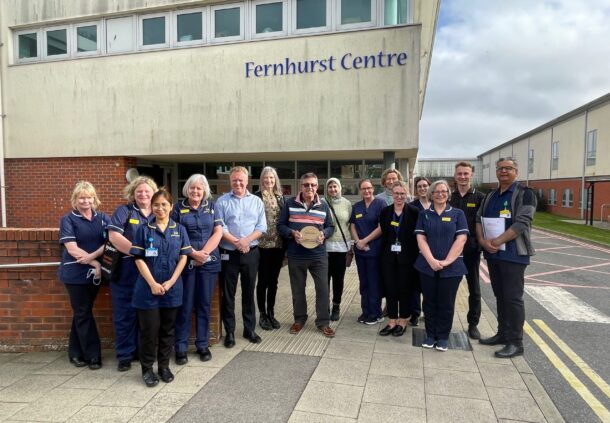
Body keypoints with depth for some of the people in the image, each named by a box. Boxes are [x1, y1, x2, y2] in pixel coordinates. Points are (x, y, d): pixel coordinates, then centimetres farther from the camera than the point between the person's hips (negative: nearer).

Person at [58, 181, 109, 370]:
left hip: (94, 272, 3)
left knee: (82, 313, 14)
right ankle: (93, 355, 11)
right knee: (83, 314, 3)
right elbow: (72, 249, -13)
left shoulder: (102, 218, 5)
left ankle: (76, 353, 26)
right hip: (75, 274, -3)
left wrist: (92, 256, -20)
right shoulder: (68, 219, -4)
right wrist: (96, 263, -18)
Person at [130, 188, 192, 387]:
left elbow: (183, 258, 1)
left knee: (168, 329, 11)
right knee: (149, 329, 3)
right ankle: (147, 368, 18)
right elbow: (139, 259, -5)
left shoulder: (179, 230, 4)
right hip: (148, 288, -2)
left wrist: (171, 281, -9)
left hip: (172, 288, 2)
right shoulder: (144, 230, -1)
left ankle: (164, 366, 25)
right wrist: (153, 284, -13)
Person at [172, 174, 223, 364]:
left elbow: (218, 232, 1)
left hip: (209, 262, 2)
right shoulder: (178, 208, 3)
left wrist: (204, 252, -11)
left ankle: (202, 345, 20)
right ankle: (181, 347, 14)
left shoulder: (212, 206, 8)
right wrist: (193, 253, -13)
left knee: (204, 304, 8)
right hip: (186, 262, -2)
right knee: (185, 305, 2)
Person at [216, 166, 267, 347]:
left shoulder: (256, 201, 7)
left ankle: (249, 329, 23)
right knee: (228, 293, 5)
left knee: (249, 292, 11)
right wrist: (236, 242, -16)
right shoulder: (222, 201, 0)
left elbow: (261, 226, 0)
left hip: (251, 252, 2)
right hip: (229, 253, -2)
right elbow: (220, 227, -7)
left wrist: (246, 240, -14)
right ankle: (229, 331, 17)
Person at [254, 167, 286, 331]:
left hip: (278, 244, 4)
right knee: (263, 281, 5)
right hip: (263, 244, -4)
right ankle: (262, 315, 18)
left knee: (273, 281, 12)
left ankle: (271, 313, 24)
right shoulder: (257, 197, -5)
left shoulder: (280, 197, 11)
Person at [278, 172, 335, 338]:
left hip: (318, 255, 1)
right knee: (298, 289, 12)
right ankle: (299, 319, 30)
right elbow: (280, 225, 2)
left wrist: (324, 234, -10)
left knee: (322, 288, 2)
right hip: (296, 255, 0)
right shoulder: (290, 203, 0)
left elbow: (330, 227, 11)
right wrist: (292, 233, -16)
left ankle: (323, 322, 16)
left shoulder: (323, 205, 5)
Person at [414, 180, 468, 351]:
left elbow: (461, 239, -5)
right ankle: (431, 334, 22)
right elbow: (420, 238, -1)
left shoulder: (457, 213, 3)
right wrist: (431, 260, -14)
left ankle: (443, 337, 20)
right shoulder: (424, 215, 7)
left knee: (446, 303, 5)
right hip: (427, 266, 1)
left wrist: (446, 261, -13)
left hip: (452, 267, -1)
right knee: (429, 302, 8)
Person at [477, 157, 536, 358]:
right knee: (500, 296, 15)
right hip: (492, 253, 6)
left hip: (513, 254, -6)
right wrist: (482, 240, -10)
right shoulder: (490, 196, 14)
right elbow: (479, 219, 8)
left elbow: (522, 223, -17)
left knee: (513, 297, -3)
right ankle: (502, 333, 27)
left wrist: (498, 241, -20)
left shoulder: (524, 194, -6)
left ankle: (515, 343, 6)